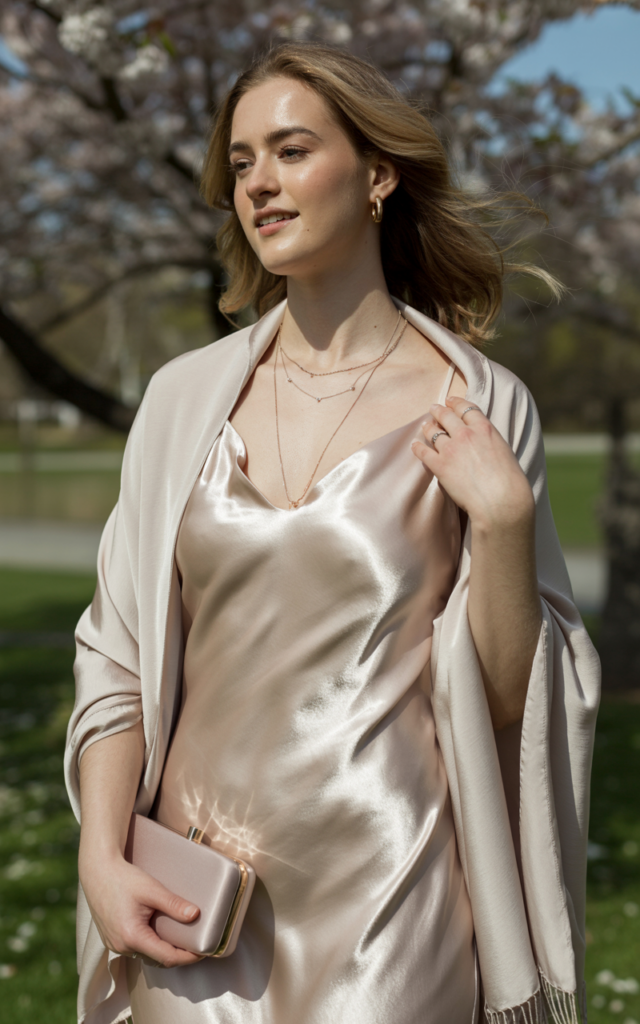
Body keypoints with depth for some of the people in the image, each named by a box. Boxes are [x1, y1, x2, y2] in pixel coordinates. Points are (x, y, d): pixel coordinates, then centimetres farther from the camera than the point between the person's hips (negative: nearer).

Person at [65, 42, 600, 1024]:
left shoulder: (478, 406, -5)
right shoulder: (185, 395, 3)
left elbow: (507, 695, -3)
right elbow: (117, 655, 6)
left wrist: (501, 519, -17)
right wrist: (102, 858, -4)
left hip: (384, 904, -2)